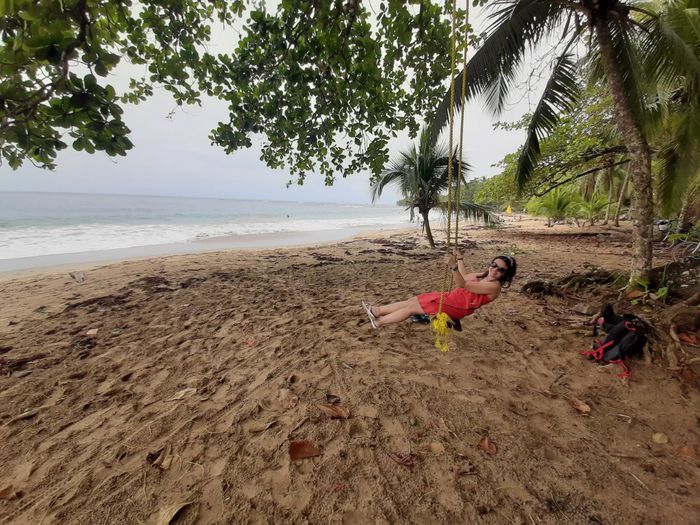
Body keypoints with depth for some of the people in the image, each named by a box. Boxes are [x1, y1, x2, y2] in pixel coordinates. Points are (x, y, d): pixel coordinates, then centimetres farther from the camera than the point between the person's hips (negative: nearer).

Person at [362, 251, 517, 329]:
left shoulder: (494, 286, -19)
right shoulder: (483, 275, 8)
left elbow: (463, 284, -28)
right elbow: (465, 276, 27)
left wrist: (453, 267, -42)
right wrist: (460, 259, 26)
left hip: (455, 307, -8)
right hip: (450, 297, 9)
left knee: (412, 307, -6)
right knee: (413, 300, 5)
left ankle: (378, 322, 5)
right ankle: (377, 310, 11)